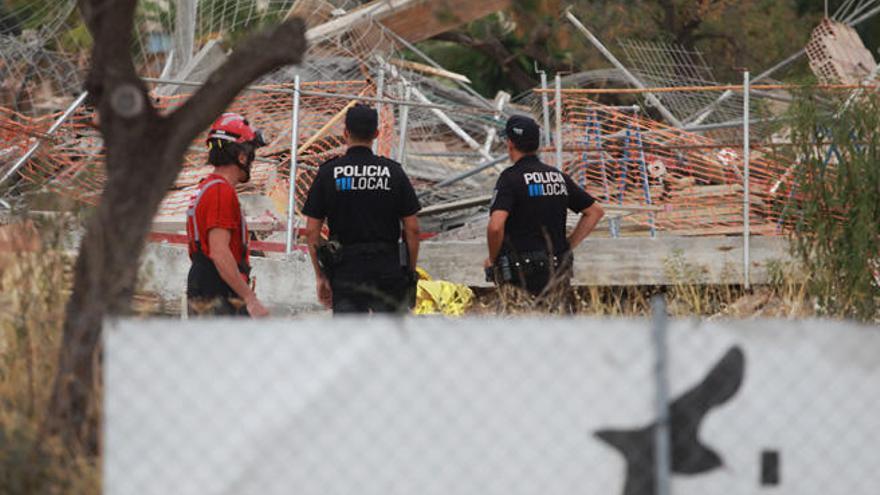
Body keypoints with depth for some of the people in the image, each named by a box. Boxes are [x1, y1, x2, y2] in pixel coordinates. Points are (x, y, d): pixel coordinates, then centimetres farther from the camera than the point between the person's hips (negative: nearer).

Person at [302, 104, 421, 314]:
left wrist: (320, 275, 7)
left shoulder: (328, 173, -1)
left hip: (346, 272, 0)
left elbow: (312, 231, -1)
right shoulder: (393, 172, -1)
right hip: (388, 270, 0)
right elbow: (412, 229, 0)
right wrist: (411, 271, 11)